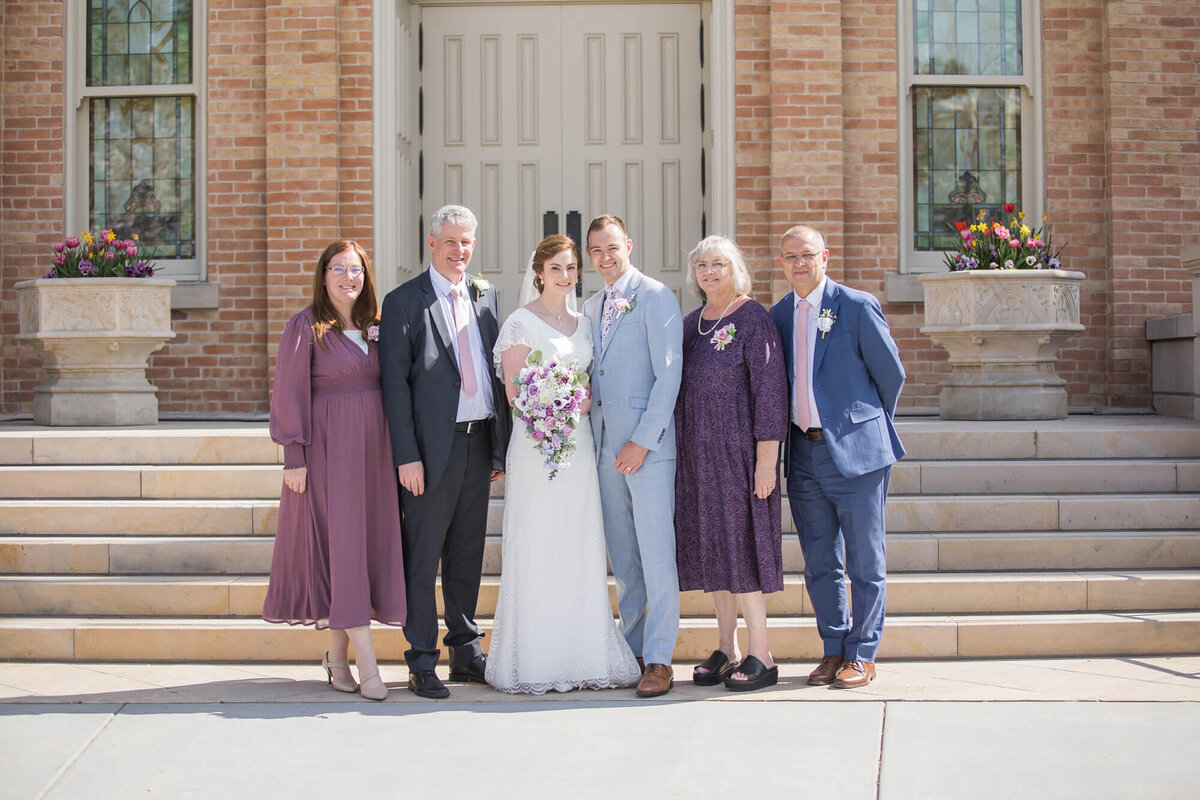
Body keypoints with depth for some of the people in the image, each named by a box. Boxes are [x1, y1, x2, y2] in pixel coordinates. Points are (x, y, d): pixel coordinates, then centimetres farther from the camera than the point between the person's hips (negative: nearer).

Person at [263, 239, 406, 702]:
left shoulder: (373, 327, 14)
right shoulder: (306, 327, -3)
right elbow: (290, 394, -6)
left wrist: (399, 452, 10)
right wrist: (294, 455, -12)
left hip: (372, 446, 6)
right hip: (328, 447, -6)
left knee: (369, 540, 6)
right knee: (339, 542, -6)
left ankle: (337, 656, 17)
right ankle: (366, 663, -6)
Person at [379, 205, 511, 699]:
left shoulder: (485, 295, 13)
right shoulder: (404, 301, -4)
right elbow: (395, 383, -7)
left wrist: (501, 442, 10)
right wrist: (407, 456, -14)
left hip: (479, 441, 5)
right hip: (433, 445, -5)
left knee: (468, 554, 13)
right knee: (423, 559, 1)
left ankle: (466, 651, 24)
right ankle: (422, 662, 8)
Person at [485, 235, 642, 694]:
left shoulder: (582, 324, 16)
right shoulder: (521, 323, -3)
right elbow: (515, 395, -8)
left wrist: (586, 401, 1)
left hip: (579, 444, 6)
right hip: (536, 445, -6)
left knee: (581, 550, 6)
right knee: (538, 549, -4)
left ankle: (582, 657, 12)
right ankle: (535, 663, 2)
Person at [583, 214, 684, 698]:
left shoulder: (655, 297, -4)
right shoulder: (590, 307, 17)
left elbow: (669, 374, -10)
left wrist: (643, 440, -15)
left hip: (648, 444, -7)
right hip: (604, 443, 7)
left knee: (656, 555, -5)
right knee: (622, 557, 10)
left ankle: (659, 661, 0)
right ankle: (632, 649, 17)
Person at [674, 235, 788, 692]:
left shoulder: (753, 320, -7)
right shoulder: (690, 324, 13)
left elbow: (770, 391, -11)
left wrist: (766, 461, -16)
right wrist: (678, 453, 13)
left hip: (738, 451, -7)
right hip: (696, 454, 7)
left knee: (739, 543, -6)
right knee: (711, 547, 8)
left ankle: (760, 657, 1)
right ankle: (726, 649, 16)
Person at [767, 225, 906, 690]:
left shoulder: (857, 307, -6)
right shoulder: (778, 315, 10)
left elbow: (891, 375, 2)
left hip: (854, 453, -5)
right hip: (803, 455, 5)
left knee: (865, 563, 3)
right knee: (820, 564, 11)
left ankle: (862, 655, 13)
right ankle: (834, 649, 22)